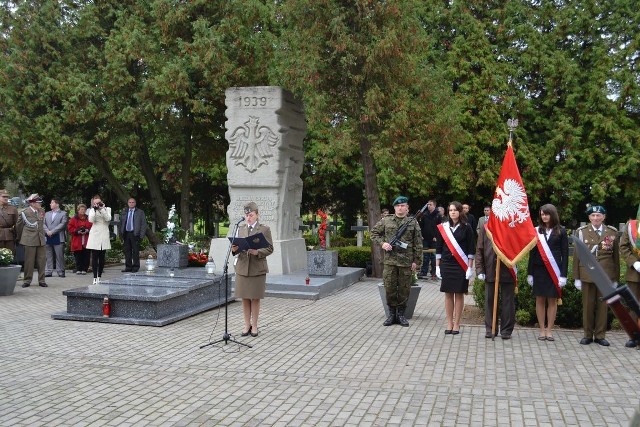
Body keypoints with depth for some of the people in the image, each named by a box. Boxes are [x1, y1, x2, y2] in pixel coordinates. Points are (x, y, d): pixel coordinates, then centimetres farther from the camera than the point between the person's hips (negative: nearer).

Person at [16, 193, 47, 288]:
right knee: (29, 261, 0)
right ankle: (27, 281, 10)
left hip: (40, 239, 4)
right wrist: (20, 237, 17)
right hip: (29, 240, -4)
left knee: (42, 260, 3)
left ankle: (41, 280, 11)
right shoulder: (24, 212, -4)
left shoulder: (42, 211, 9)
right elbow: (18, 225, 8)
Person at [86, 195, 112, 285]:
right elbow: (91, 220, -8)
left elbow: (108, 219, -7)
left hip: (104, 236, 1)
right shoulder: (92, 210, 10)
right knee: (94, 257, -6)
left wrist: (102, 209, -12)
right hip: (94, 236, -1)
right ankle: (95, 278, -6)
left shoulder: (107, 209, 11)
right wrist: (95, 209, -13)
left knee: (102, 257, 3)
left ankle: (99, 277, 10)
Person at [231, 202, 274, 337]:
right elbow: (236, 247, 11)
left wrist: (257, 252, -20)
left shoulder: (265, 229, 0)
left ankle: (254, 325, 14)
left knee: (255, 298, 3)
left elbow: (270, 249, -3)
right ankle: (247, 325, 17)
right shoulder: (240, 229, 10)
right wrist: (234, 249, -12)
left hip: (257, 269, -3)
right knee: (245, 298, 6)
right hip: (242, 268, 3)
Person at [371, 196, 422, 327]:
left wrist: (416, 261, -2)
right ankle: (392, 313, 17)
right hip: (390, 260, 1)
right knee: (389, 288, 3)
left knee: (404, 289, 5)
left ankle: (401, 314, 19)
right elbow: (374, 233, 12)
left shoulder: (413, 223, 3)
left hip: (406, 261, 0)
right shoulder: (386, 221, 5)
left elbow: (418, 244, 2)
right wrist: (382, 243, -5)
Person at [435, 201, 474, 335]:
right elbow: (438, 247, 8)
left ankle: (456, 324, 11)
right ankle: (449, 324, 13)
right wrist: (437, 266, 5)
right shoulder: (443, 227, 4)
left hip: (461, 265, -2)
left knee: (459, 294, 3)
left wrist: (470, 267, -7)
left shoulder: (466, 228, -2)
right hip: (446, 264, 2)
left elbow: (471, 249, -3)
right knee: (448, 294, 5)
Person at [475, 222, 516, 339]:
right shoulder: (484, 229, 5)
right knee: (489, 300, 8)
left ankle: (506, 330, 15)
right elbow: (479, 250, 5)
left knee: (507, 301, 6)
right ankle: (490, 329, 18)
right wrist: (480, 270, -1)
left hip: (507, 271, -2)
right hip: (490, 271, 2)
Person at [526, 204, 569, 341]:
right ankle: (542, 329, 11)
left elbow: (565, 253, 0)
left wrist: (563, 274, -7)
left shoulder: (561, 231, 2)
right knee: (540, 300, 4)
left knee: (552, 300, 3)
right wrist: (530, 273, 3)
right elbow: (532, 253, 6)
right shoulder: (537, 231, 5)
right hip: (539, 270, 1)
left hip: (554, 270, -1)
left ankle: (549, 330, 11)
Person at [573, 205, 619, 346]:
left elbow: (616, 256, 7)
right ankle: (588, 334, 15)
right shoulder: (581, 232, 3)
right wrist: (576, 277, 1)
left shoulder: (612, 232, 5)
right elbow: (576, 256, 4)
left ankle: (600, 335, 15)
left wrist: (616, 278, 6)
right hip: (587, 274, 0)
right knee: (588, 305, 5)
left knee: (603, 305, 5)